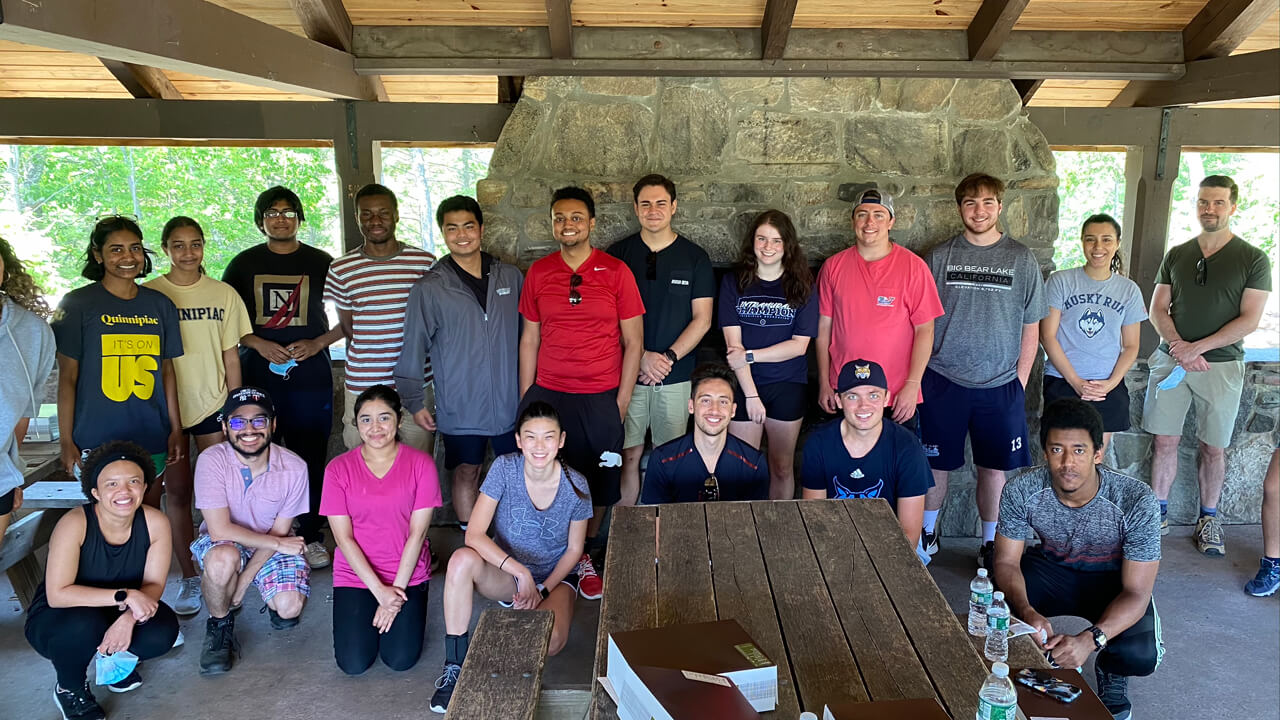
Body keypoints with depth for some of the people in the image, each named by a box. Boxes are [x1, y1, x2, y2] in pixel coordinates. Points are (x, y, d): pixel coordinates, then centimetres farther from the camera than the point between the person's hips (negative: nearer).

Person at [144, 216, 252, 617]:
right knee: (177, 492, 5)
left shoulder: (223, 295, 4)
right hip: (166, 407, 0)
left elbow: (231, 358, 6)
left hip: (212, 405, 1)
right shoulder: (148, 295, 0)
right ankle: (188, 578, 14)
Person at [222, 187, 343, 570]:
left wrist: (318, 343, -6)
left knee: (311, 457, 1)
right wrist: (258, 344, -6)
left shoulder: (320, 262, 7)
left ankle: (312, 534, 13)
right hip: (258, 376, 1)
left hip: (310, 376, -1)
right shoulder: (244, 264, 9)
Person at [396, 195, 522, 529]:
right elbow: (414, 348, -2)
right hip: (460, 406, -2)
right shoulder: (430, 288, -5)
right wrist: (414, 401, -2)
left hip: (510, 400, 2)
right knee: (466, 472, 9)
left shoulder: (511, 277, 3)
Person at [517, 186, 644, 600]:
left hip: (601, 399, -1)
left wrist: (622, 401, -4)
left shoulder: (616, 272, -2)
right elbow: (529, 340, 10)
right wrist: (525, 400, 7)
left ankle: (586, 556, 28)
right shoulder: (538, 273, 5)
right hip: (548, 395, 2)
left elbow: (633, 341, 0)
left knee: (599, 484, 7)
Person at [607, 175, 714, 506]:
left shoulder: (695, 257, 4)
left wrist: (669, 357, -11)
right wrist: (642, 356, -11)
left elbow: (702, 319, 2)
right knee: (628, 456, 3)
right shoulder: (618, 254, 4)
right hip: (627, 372, 0)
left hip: (675, 377, 0)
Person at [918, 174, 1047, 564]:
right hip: (943, 381, 0)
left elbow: (1031, 327, 5)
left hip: (1000, 385, 0)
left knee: (994, 467, 8)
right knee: (935, 464, 8)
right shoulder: (940, 256, 2)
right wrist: (920, 374, 0)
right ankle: (928, 534, 27)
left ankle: (991, 543, 25)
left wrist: (1021, 380, 1)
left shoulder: (1021, 258, 2)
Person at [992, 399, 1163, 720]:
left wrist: (1091, 639, -43)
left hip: (1114, 580, -1)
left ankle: (1111, 671, 11)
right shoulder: (1021, 491, -26)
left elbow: (1136, 593, -26)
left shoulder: (1137, 501, -31)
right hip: (1052, 567, 2)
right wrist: (1027, 612, -37)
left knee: (1140, 656, -29)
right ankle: (1050, 655, 9)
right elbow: (1006, 562, -15)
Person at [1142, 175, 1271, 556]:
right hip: (1171, 360, 2)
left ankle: (1208, 519, 19)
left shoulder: (1253, 259, -1)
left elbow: (1249, 320, -8)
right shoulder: (1176, 255, 8)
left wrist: (1197, 347, -16)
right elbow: (1158, 309, 6)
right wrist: (1177, 346, -11)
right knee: (1165, 440, 4)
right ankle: (1160, 513, 15)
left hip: (1221, 364, -2)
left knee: (1212, 448, 6)